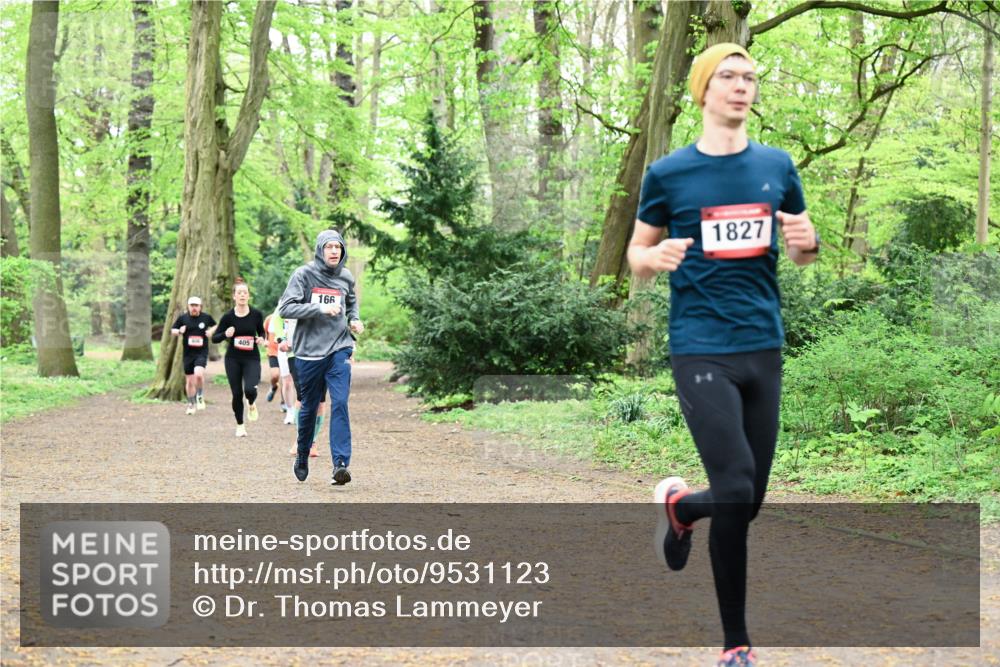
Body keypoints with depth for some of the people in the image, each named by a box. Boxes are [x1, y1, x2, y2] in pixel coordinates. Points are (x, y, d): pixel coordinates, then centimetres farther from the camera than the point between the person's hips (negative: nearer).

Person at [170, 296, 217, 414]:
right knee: (189, 381, 7)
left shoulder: (206, 317, 2)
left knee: (199, 374, -26)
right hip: (188, 354, 2)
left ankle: (200, 396, 0)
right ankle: (191, 405, 25)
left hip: (202, 352, -2)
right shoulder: (182, 318, 2)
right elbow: (172, 331, 9)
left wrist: (212, 330, -1)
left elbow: (215, 325, 21)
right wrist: (179, 331, -13)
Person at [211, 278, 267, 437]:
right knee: (237, 393, 3)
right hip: (233, 359, 1)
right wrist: (225, 334, -21)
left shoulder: (256, 314, -4)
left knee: (250, 389, -22)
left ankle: (251, 405, 15)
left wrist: (261, 339, -8)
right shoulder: (228, 316, -6)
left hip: (252, 358, -1)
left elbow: (261, 332, 14)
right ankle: (240, 426, 23)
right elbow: (215, 338, -1)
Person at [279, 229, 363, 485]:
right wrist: (320, 309, -20)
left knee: (340, 404, -13)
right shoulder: (304, 274, -5)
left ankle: (341, 463, -16)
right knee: (308, 408, 10)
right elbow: (285, 307, -12)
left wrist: (354, 319, 8)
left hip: (339, 350, 2)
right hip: (309, 351, -2)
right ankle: (302, 456, 32)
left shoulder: (346, 278, 8)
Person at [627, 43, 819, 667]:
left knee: (749, 504, 7)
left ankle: (679, 505, 40)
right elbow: (635, 256, 8)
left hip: (764, 347, 4)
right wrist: (656, 257, -16)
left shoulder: (777, 166, 9)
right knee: (735, 494, -16)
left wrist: (808, 241, -6)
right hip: (702, 350, -4)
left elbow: (803, 252, 18)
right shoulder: (668, 173, 0)